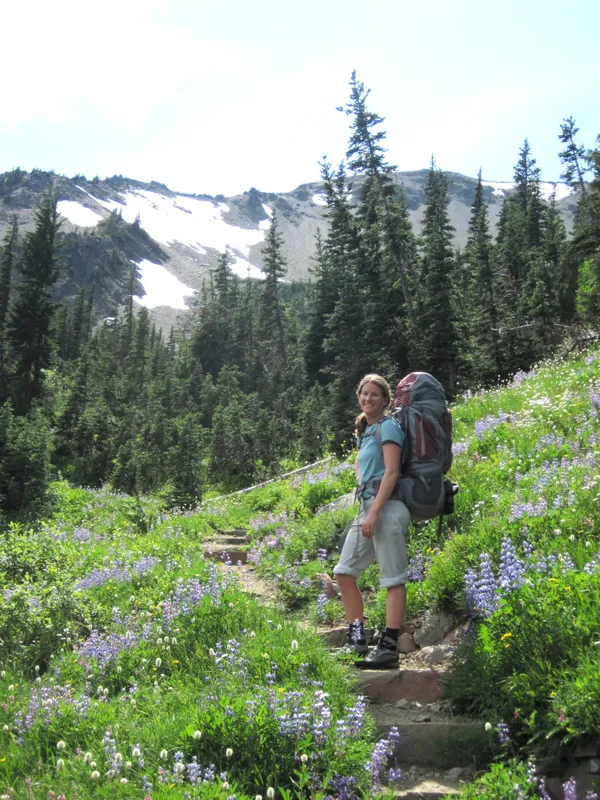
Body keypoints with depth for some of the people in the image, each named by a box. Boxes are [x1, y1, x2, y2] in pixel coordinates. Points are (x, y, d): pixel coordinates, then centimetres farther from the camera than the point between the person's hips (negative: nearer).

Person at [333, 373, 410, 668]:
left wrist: (374, 512, -20)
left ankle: (389, 648, -4)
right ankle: (357, 639, 14)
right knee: (344, 572, 7)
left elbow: (392, 472, -15)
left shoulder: (388, 426, -6)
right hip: (367, 506, 10)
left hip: (386, 507, -9)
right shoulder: (366, 430, 20)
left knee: (393, 578, -5)